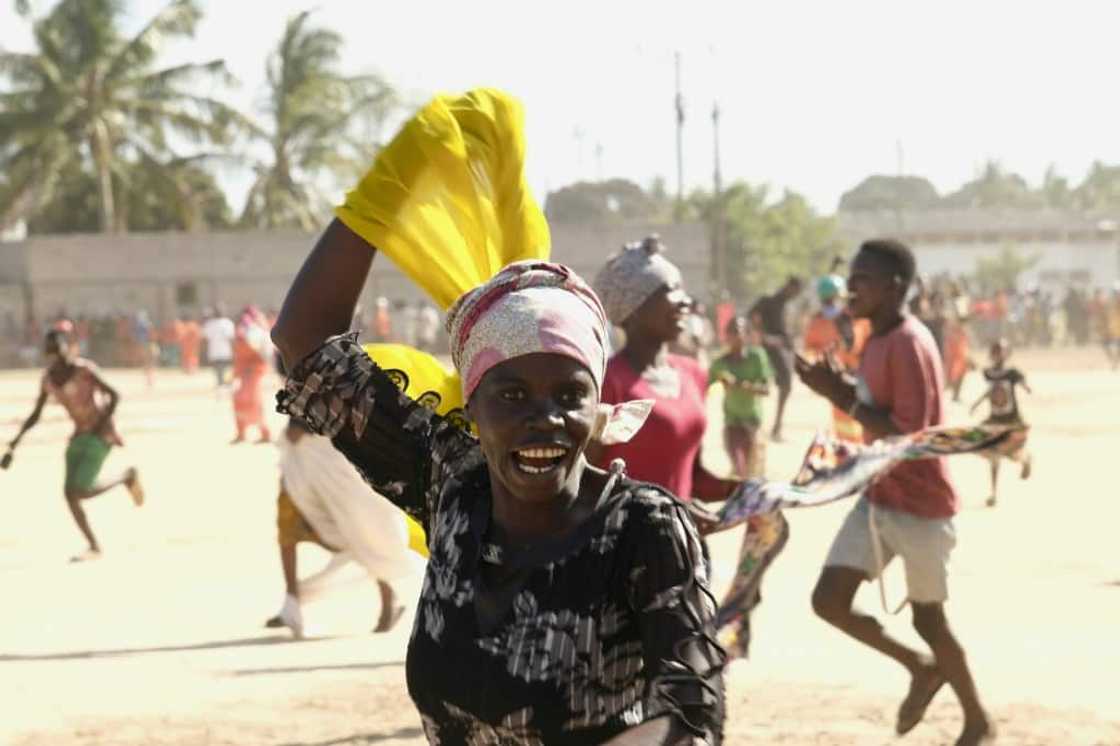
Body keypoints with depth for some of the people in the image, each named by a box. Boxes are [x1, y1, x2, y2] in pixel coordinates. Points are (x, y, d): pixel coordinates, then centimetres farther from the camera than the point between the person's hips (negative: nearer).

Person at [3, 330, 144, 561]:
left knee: (81, 491, -15)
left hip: (100, 435, -7)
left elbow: (114, 395, -14)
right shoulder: (48, 379, 5)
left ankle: (127, 476, 9)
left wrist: (101, 425, -17)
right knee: (70, 492, -5)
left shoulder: (85, 370, -14)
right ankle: (94, 547, 6)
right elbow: (35, 416, 10)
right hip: (79, 435, 7)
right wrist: (14, 444, 2)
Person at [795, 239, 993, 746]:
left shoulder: (909, 345, -23)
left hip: (920, 506, -8)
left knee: (927, 619, 6)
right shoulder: (878, 340, 7)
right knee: (828, 600, 0)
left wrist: (841, 397, -24)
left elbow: (909, 433, -27)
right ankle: (920, 667, 22)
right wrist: (839, 389, -1)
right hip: (878, 499, 8)